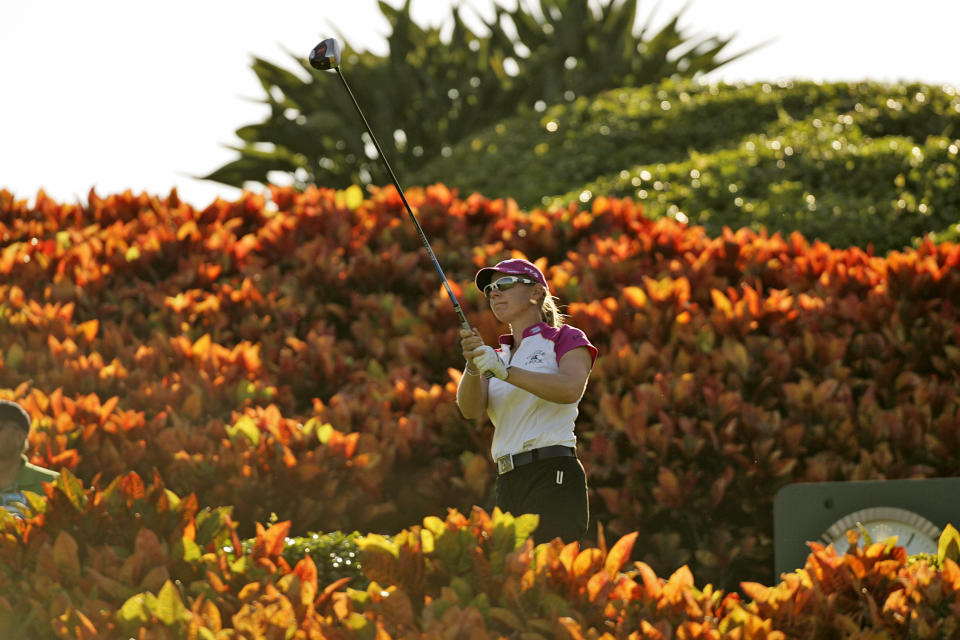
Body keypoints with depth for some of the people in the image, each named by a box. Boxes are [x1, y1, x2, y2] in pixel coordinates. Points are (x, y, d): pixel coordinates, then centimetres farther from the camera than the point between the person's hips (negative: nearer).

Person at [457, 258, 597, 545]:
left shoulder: (565, 338, 8)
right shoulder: (498, 356, 23)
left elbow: (571, 389, -14)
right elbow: (471, 409, 5)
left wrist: (504, 371, -20)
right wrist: (473, 366, -15)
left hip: (554, 479, -6)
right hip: (508, 484, 6)